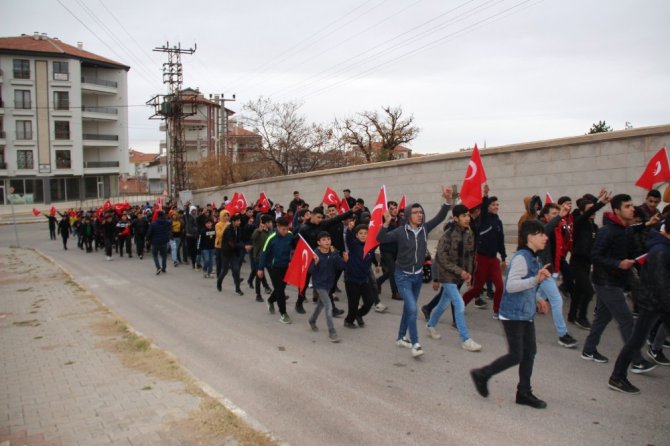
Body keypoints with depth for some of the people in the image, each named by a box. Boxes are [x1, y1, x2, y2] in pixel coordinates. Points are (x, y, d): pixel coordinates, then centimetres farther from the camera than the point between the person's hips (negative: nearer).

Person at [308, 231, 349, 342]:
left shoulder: (334, 253, -6)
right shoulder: (315, 254, -20)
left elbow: (339, 267, -2)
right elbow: (311, 271, -20)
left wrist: (344, 260, -20)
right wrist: (316, 263, -38)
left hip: (329, 282, 6)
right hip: (319, 283, -6)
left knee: (321, 303, 26)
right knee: (329, 307, -12)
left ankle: (312, 320, 52)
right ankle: (332, 332, -3)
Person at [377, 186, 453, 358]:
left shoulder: (424, 229, -3)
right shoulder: (401, 231, -15)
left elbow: (440, 217, -8)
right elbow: (380, 239, -20)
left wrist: (448, 200, -22)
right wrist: (386, 223, -36)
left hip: (418, 275, 5)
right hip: (403, 276, -5)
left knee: (408, 308, 16)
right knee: (412, 309, -14)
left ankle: (401, 338, 31)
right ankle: (415, 344, -9)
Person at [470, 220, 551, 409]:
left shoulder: (533, 258, 11)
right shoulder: (521, 257, -19)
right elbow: (511, 285, -28)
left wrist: (536, 301, 9)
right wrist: (536, 279, -38)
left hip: (526, 314, 9)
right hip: (513, 315, -9)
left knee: (529, 353, 11)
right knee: (516, 356, -3)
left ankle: (524, 393, 23)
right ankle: (482, 374, 15)